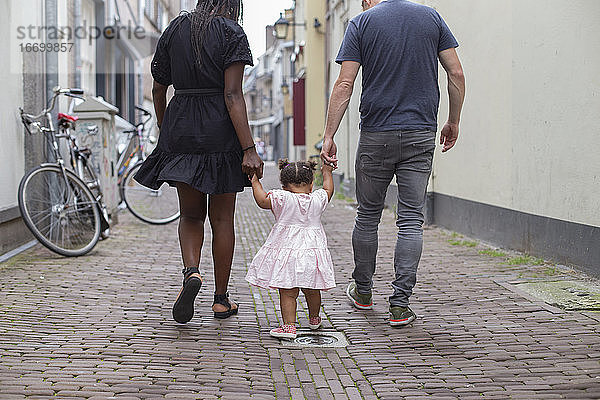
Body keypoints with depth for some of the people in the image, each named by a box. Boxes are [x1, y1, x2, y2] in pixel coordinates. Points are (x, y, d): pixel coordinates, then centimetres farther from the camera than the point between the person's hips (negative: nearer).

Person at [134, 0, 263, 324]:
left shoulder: (174, 30, 8)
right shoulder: (232, 32, -6)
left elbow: (158, 89, 12)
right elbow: (232, 95, -15)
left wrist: (164, 133, 26)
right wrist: (248, 149, -16)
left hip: (180, 131, 3)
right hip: (220, 132, -3)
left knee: (191, 214, 16)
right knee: (222, 218, 9)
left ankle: (191, 271, -11)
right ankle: (221, 300, 16)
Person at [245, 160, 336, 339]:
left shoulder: (282, 199, -10)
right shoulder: (318, 199, 2)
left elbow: (262, 200, -2)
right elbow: (328, 189, 22)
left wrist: (255, 182, 12)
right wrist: (327, 172, 38)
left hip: (286, 253, -4)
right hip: (313, 250, 4)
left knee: (287, 292, -3)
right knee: (312, 290, 19)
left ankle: (289, 325, -10)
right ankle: (314, 319, 37)